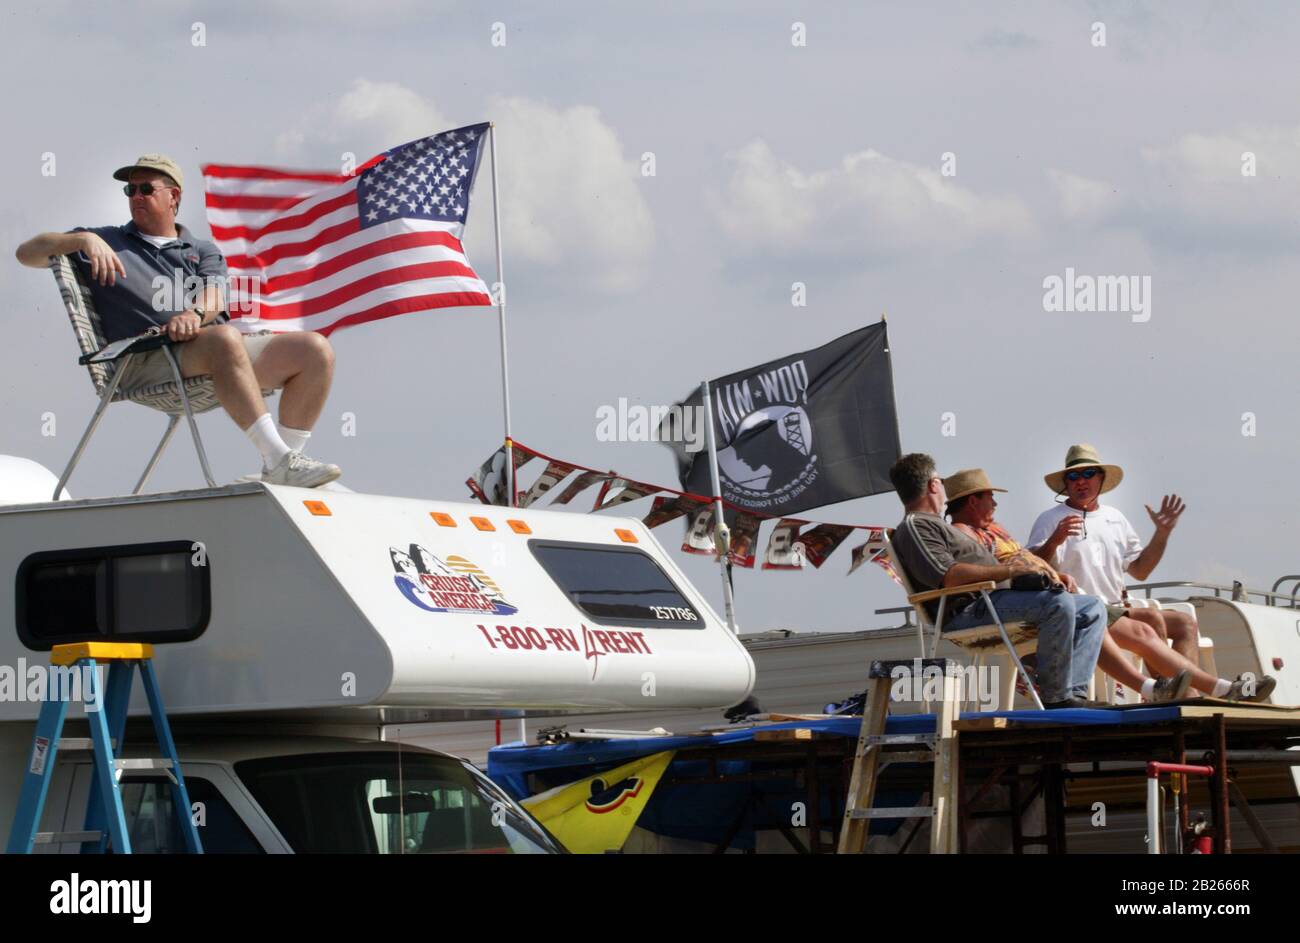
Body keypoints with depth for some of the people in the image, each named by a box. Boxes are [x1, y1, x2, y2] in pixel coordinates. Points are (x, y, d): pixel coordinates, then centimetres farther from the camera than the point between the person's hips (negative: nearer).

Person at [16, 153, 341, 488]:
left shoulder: (203, 250, 27)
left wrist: (194, 314, -22)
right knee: (225, 339, -38)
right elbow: (28, 253, 14)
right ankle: (279, 460, -41)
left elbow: (214, 299, 5)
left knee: (316, 350, -15)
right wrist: (84, 239, -5)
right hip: (147, 359, -4)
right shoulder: (107, 241, 24)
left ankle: (281, 468, -19)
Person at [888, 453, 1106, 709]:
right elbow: (947, 576, -20)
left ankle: (1073, 691, -10)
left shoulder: (933, 524, 32)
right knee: (1059, 603, -31)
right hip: (968, 610, -11)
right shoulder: (914, 526, -3)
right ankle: (1056, 697, -25)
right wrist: (1006, 570, -20)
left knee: (1092, 609, 5)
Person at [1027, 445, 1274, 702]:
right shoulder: (1051, 520, 1)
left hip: (1115, 610, 8)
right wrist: (1054, 541, -30)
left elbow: (1140, 570, 23)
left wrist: (1162, 534, 12)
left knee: (1184, 623, -7)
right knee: (1152, 618, -26)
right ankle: (1217, 687, -27)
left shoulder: (1114, 518, 21)